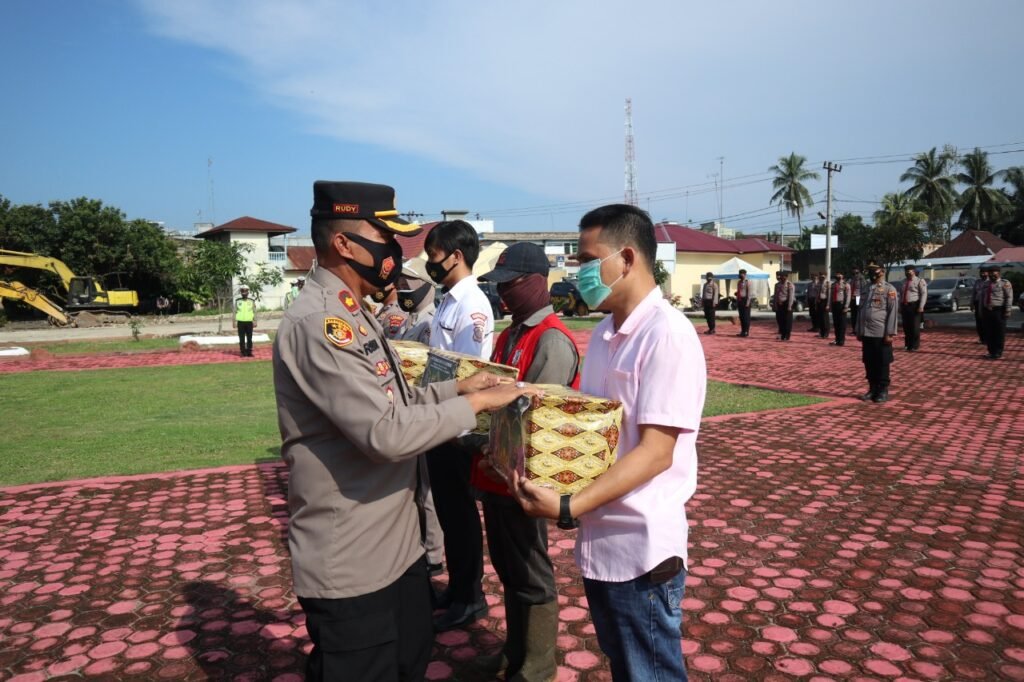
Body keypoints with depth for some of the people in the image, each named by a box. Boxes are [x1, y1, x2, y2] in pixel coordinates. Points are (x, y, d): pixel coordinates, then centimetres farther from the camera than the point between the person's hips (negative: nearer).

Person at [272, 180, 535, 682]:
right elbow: (387, 432, -30)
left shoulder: (352, 315, 10)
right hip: (348, 565, -10)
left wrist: (456, 388, 3)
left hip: (396, 544, 10)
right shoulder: (317, 324, -24)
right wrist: (477, 403, -20)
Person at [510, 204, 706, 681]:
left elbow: (655, 453, -23)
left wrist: (569, 507, -28)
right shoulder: (604, 332, 7)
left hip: (641, 549, -8)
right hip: (599, 541, 8)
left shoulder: (667, 335, -19)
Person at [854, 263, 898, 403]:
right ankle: (873, 389, 19)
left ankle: (883, 391, 10)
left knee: (882, 364, 2)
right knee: (869, 363, 9)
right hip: (866, 334, 6)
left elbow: (893, 312, -10)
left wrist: (890, 333, -16)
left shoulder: (889, 289, -4)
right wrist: (858, 331, 13)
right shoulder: (867, 290, 16)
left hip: (881, 334, -6)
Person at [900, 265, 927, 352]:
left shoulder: (920, 281, -1)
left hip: (914, 306, -6)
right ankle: (908, 344, 16)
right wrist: (900, 306, 16)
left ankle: (915, 346, 2)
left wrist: (921, 307, -18)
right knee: (906, 327, 7)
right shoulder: (904, 282, 19)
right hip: (905, 306, 6)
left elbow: (924, 294, -9)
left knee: (915, 327, -5)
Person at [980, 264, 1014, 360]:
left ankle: (998, 353, 7)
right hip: (987, 311, 6)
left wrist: (1007, 311, -16)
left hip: (999, 311, -6)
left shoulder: (1005, 283, -3)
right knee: (989, 333, 7)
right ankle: (991, 352, 17)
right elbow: (982, 298, 18)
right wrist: (981, 311, 13)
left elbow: (1009, 297, -9)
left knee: (999, 332, 0)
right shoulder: (986, 284, 15)